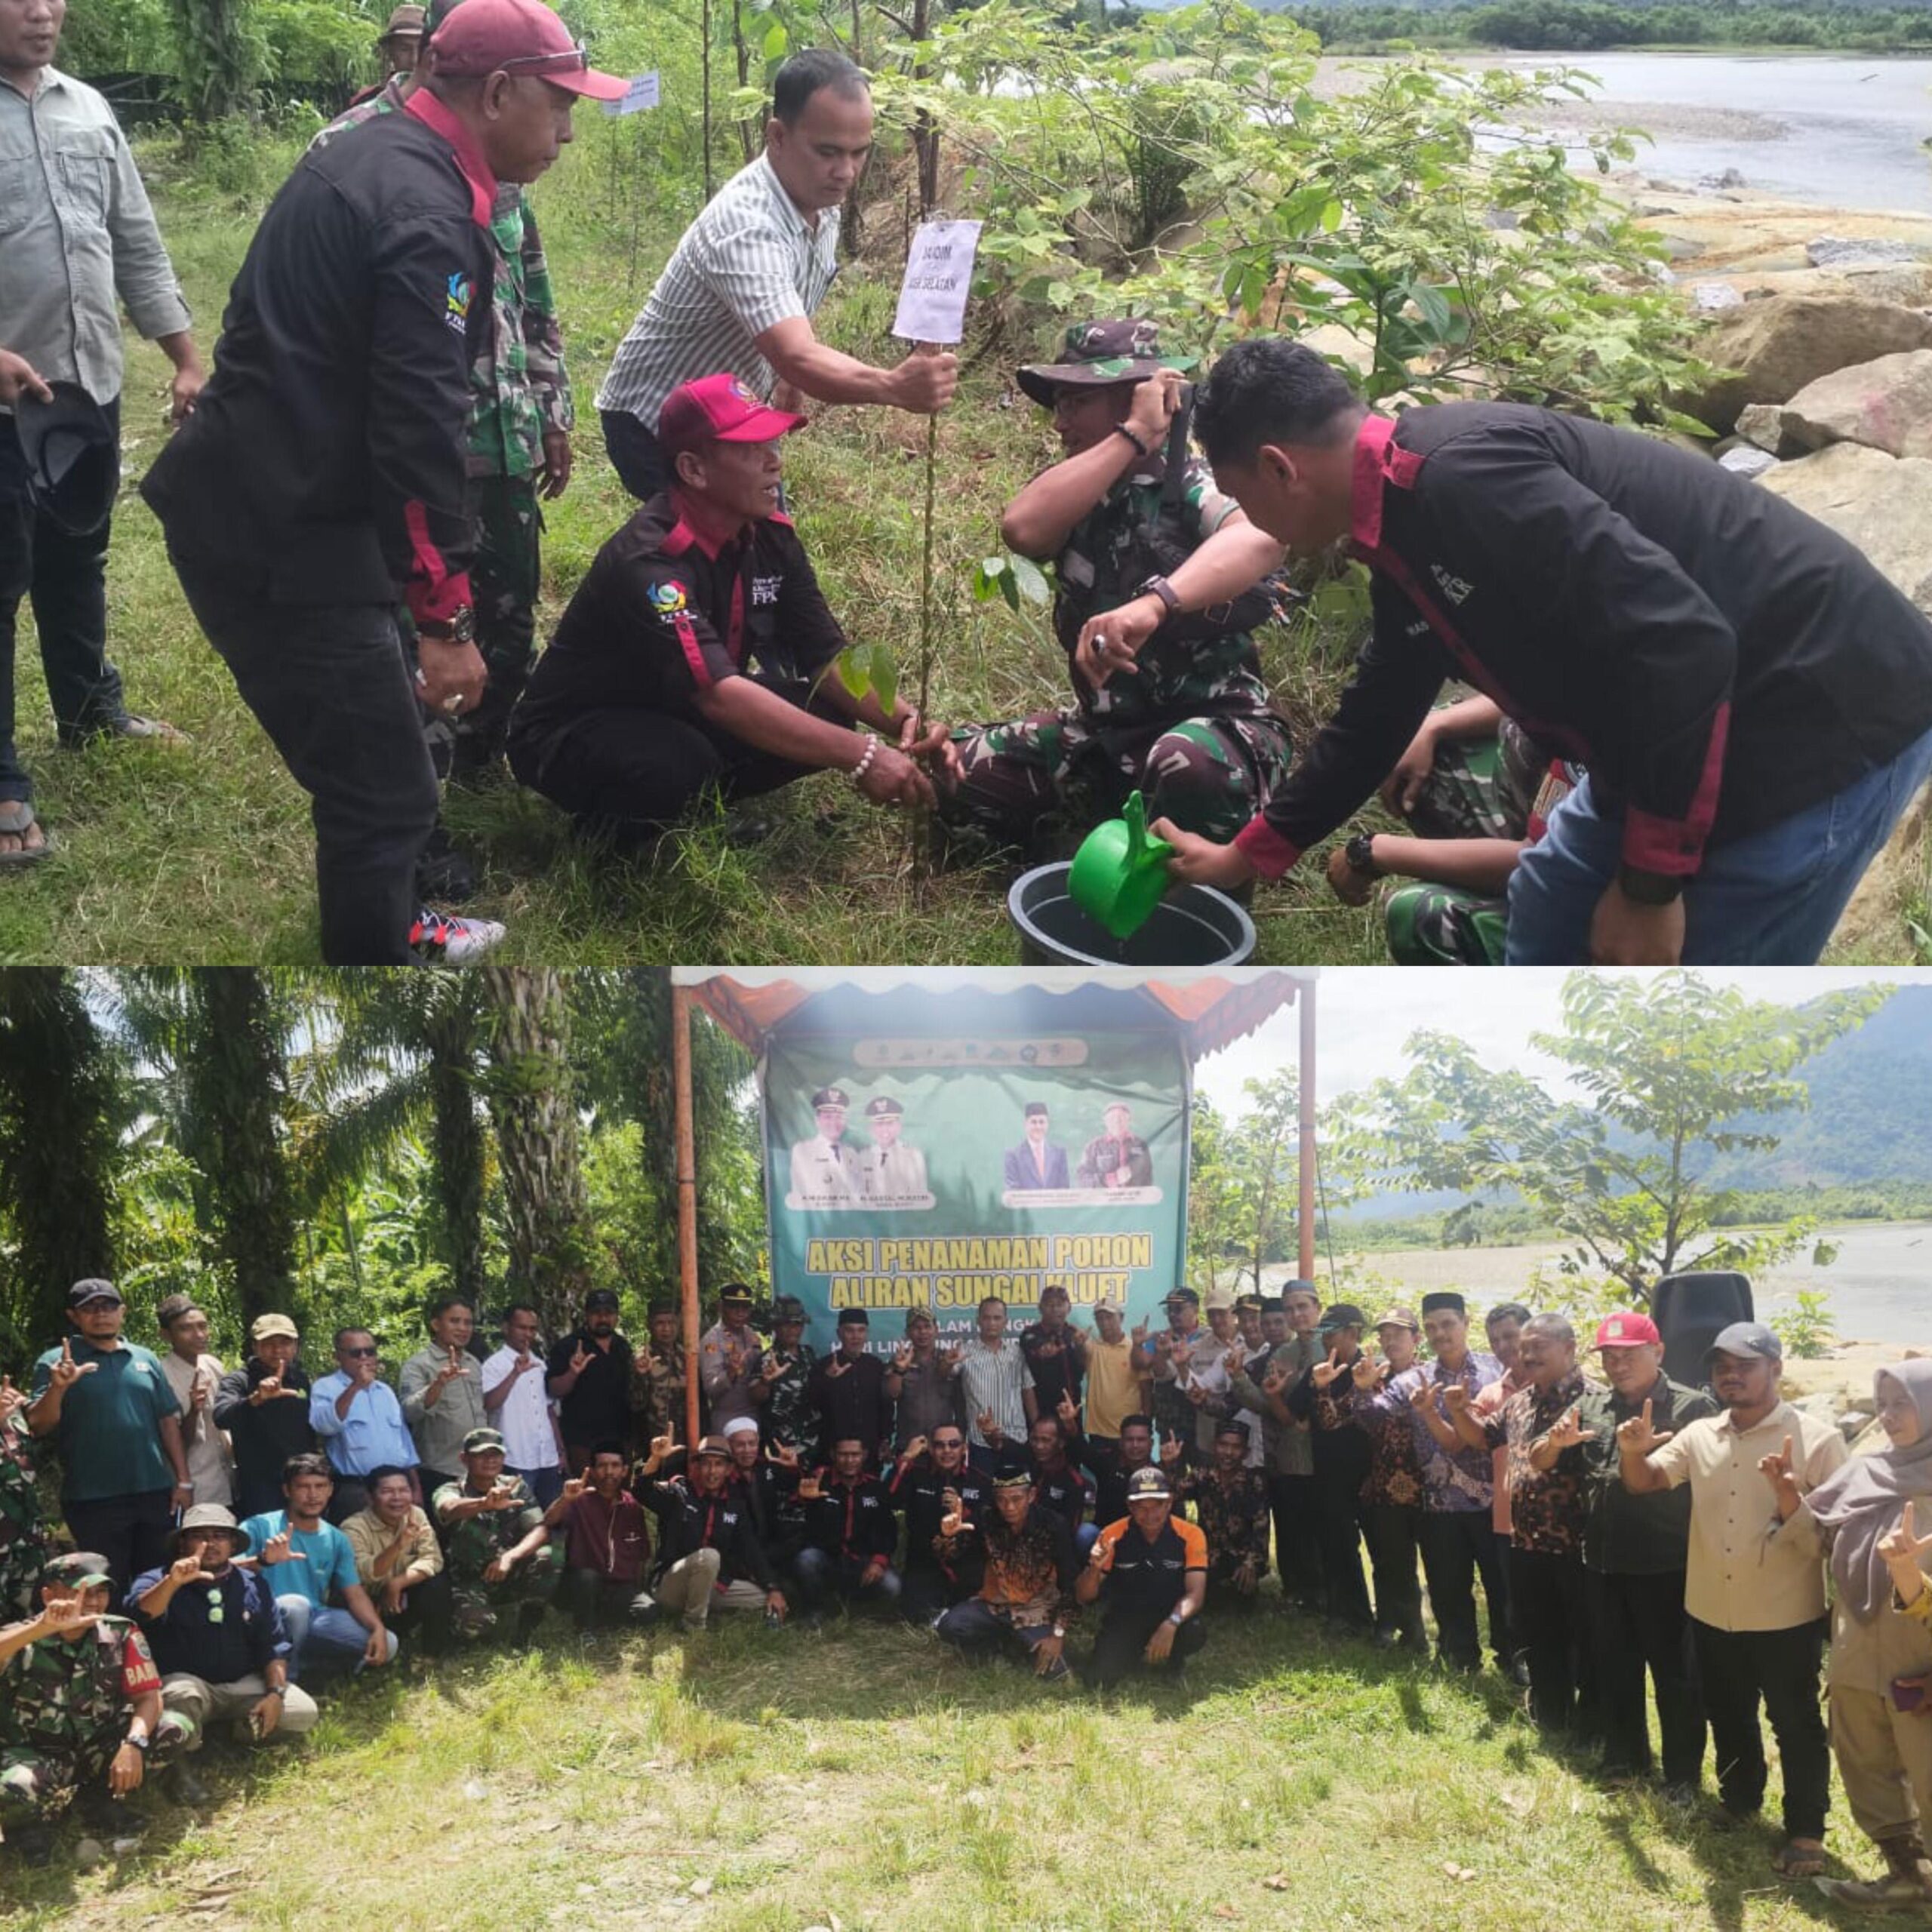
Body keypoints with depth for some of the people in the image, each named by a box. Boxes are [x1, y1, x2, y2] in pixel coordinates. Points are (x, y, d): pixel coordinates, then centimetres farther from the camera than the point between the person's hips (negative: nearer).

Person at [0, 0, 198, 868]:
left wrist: (187, 360, 11)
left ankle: (89, 707, 39)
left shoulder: (89, 110, 10)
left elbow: (138, 246, 14)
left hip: (89, 383, 6)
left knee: (77, 559, 21)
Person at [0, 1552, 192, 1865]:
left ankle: (99, 1800, -1)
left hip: (99, 1749, 4)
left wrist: (134, 1743, -31)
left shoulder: (121, 1635, -6)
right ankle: (31, 1820, 0)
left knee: (175, 1728, -19)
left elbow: (148, 1697, -11)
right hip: (36, 1755, -4)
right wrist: (44, 1627, -49)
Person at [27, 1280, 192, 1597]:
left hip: (155, 1493, 4)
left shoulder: (145, 1359, 10)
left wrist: (183, 1480, 6)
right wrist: (57, 1388, -29)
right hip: (94, 1500, -4)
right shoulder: (56, 1362, -1)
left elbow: (169, 1421, 12)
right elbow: (39, 1426, -10)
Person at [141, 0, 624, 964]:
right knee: (385, 787, -3)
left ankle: (386, 925, 44)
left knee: (366, 754, 26)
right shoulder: (429, 215, -20)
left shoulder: (371, 155, 13)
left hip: (247, 502, 11)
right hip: (279, 533, -11)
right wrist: (447, 618, -18)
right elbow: (418, 428, -23)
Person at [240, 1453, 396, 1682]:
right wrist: (263, 1560, -43)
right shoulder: (259, 1528, -8)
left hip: (313, 1621, 6)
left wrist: (378, 1629, -14)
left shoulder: (336, 1541, 10)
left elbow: (355, 1594, 6)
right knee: (296, 1604, -38)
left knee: (387, 1644, -10)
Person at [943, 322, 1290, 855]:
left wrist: (1154, 604, -56)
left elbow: (1259, 538, -38)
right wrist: (1133, 436, -19)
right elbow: (1023, 529, -20)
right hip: (1106, 731, 7)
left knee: (1188, 764, -41)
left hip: (1214, 724, -6)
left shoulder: (1190, 484, -14)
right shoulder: (1075, 487, 5)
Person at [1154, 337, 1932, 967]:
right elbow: (1375, 717, 25)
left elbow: (1681, 643, -30)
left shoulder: (1459, 475, -24)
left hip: (1827, 718, -10)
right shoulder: (1408, 524, 9)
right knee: (1549, 916, 23)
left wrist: (1649, 884, -21)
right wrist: (1246, 856, 33)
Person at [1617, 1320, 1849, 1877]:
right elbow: (1645, 1480, 0)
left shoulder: (1817, 1439, -12)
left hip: (1785, 1617, -5)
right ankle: (1739, 1805, 40)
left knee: (1795, 1725, 7)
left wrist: (1790, 1504, -33)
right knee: (1728, 1718, 21)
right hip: (1712, 1612, 5)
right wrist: (1632, 1452, -23)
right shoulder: (1700, 1435, 3)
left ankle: (1805, 1832, 21)